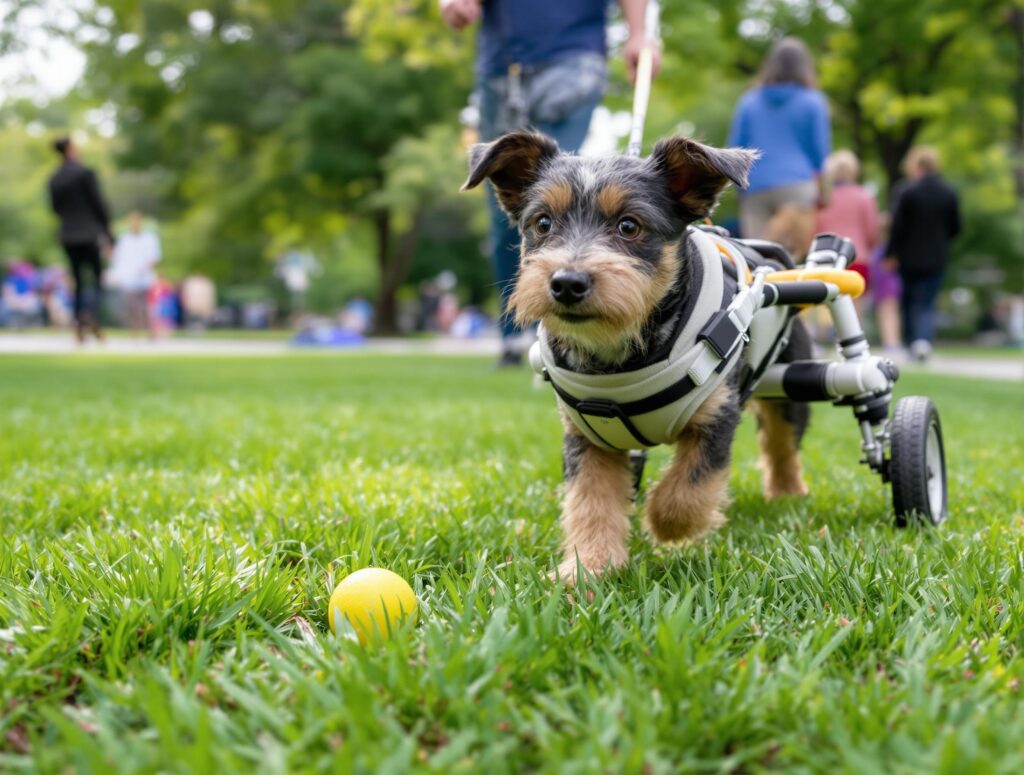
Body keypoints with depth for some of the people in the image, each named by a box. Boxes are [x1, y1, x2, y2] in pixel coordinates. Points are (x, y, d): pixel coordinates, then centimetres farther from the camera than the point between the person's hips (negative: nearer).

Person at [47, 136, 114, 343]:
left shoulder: (54, 179, 7)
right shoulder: (85, 173, -10)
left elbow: (56, 207, 12)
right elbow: (99, 203, -9)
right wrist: (109, 232, -2)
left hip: (68, 235, 5)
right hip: (90, 233, -5)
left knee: (79, 281, 11)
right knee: (97, 277, 0)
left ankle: (79, 326, 7)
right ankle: (90, 314, -25)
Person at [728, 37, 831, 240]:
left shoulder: (748, 102, 13)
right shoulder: (813, 102, 7)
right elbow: (819, 151, 7)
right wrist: (820, 190, 20)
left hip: (753, 190, 3)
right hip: (797, 185, -2)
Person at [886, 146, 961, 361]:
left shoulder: (907, 192, -11)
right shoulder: (949, 193, 2)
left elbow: (897, 227, -12)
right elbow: (955, 228, 7)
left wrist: (891, 254, -2)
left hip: (910, 258, -2)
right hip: (937, 259, 2)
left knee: (908, 302, 14)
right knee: (927, 304, 5)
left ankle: (911, 342, 14)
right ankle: (924, 340, -18)